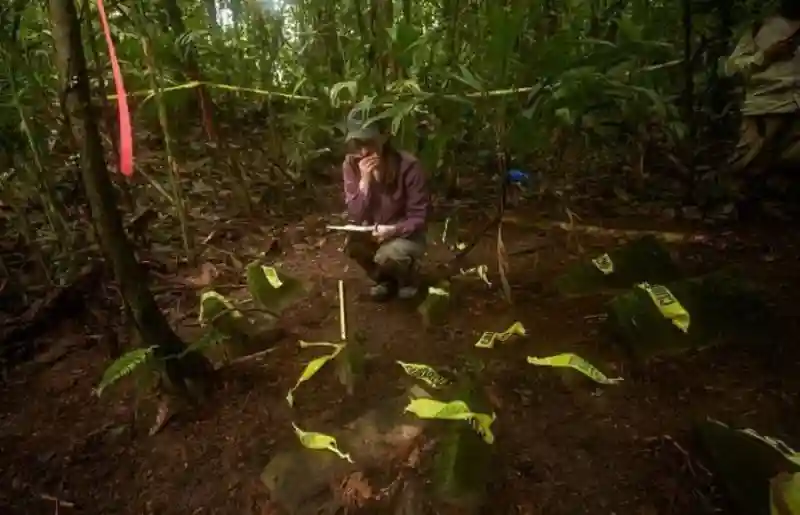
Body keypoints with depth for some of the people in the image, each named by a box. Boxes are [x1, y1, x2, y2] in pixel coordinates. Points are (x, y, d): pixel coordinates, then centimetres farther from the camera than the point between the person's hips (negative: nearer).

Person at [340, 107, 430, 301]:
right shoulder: (351, 165, -13)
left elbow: (419, 218, -17)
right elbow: (355, 217, -17)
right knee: (352, 243, -26)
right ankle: (384, 278, 6)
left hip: (406, 235, -4)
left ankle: (409, 274, 5)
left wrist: (393, 230, -35)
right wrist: (364, 180, -30)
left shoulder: (408, 166, -25)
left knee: (387, 255, -33)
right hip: (373, 233, 4)